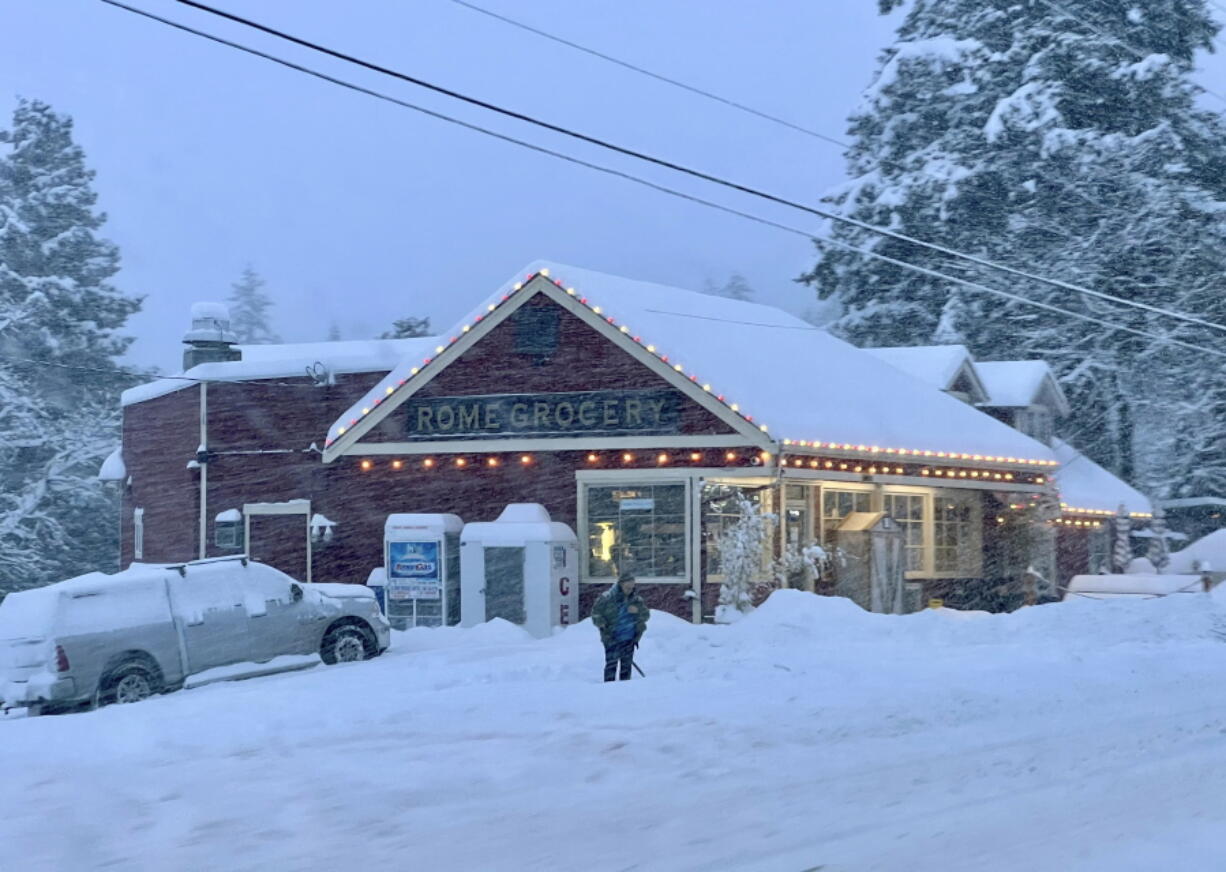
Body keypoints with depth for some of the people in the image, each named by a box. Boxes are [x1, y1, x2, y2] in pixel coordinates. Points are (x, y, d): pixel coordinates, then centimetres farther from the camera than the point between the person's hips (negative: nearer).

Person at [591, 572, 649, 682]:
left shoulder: (636, 599, 5)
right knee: (611, 664, -10)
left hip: (629, 639, 4)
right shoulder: (607, 597, -7)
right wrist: (601, 624, -15)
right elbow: (596, 612, 2)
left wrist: (638, 610, -16)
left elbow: (646, 615, 5)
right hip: (612, 638, -4)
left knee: (627, 665, 9)